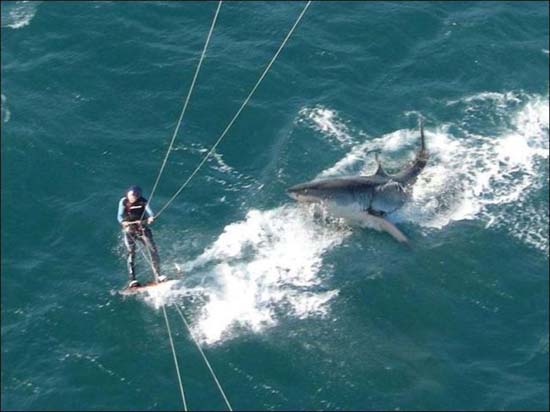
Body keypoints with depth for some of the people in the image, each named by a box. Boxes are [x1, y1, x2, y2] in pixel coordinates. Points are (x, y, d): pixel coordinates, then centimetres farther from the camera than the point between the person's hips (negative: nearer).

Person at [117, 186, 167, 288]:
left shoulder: (143, 202, -8)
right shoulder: (123, 202, -4)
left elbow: (149, 211, -22)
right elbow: (120, 216, -9)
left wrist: (151, 217, -45)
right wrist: (123, 222, -31)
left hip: (142, 228, 0)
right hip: (129, 230, 0)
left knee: (152, 250, -9)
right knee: (131, 253, -9)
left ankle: (158, 276, -2)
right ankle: (132, 280, -11)